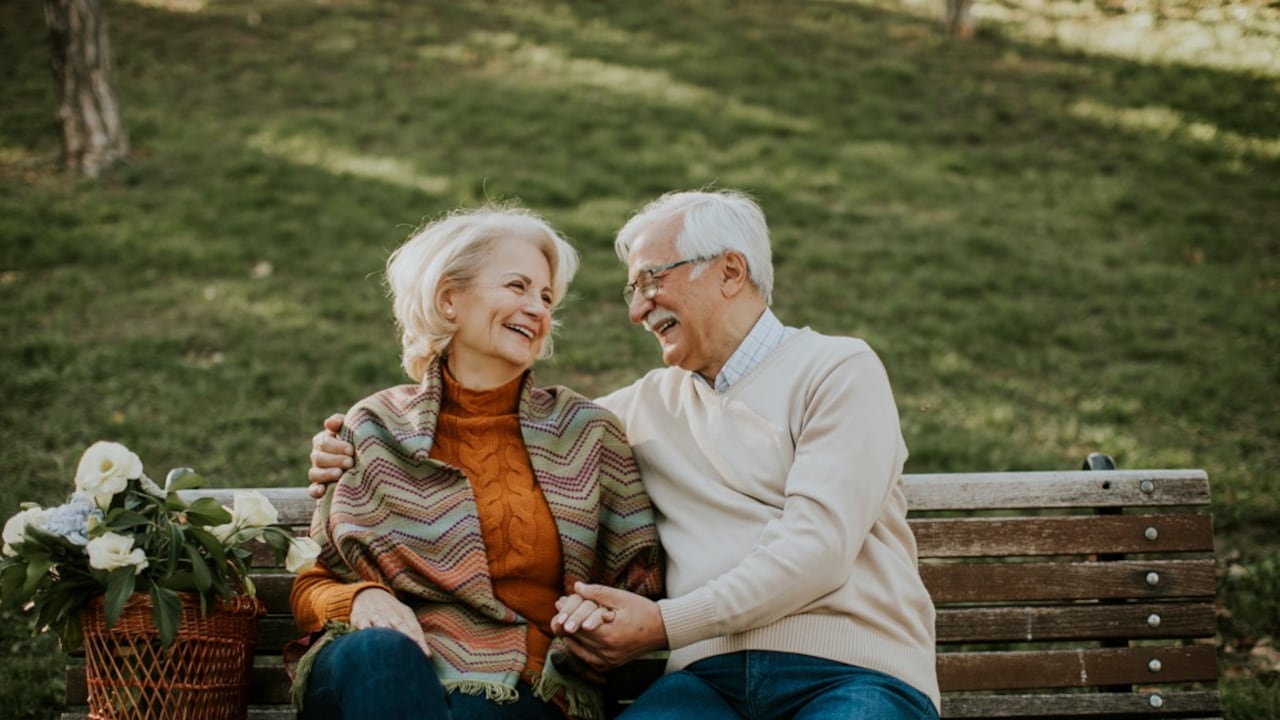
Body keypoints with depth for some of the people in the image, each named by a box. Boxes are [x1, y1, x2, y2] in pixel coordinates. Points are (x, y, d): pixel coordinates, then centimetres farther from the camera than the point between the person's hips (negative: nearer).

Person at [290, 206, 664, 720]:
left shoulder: (588, 432, 12)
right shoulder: (376, 431, 10)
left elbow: (641, 579, 14)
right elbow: (311, 586, 13)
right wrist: (362, 599, -11)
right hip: (379, 676, 2)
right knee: (378, 652, -35)